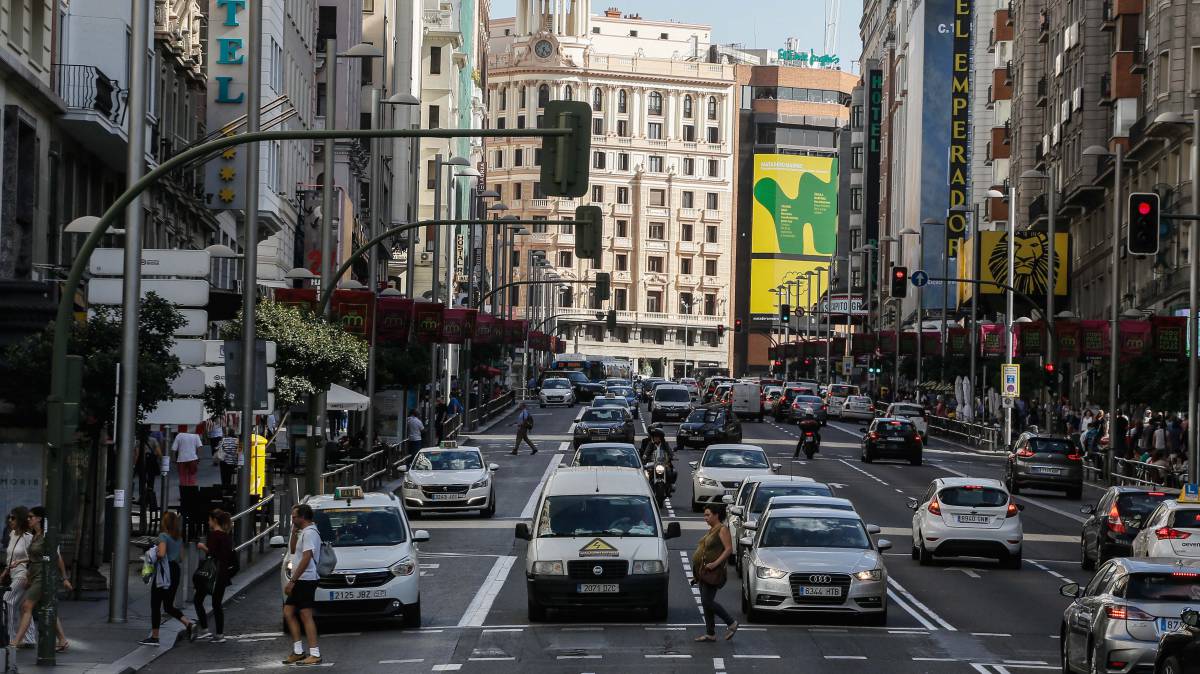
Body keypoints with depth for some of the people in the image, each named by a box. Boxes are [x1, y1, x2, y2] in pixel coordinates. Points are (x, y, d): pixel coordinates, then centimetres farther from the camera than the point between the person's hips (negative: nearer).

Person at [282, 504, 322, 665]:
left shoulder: (309, 533, -14)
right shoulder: (304, 532, 18)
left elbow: (306, 559, -21)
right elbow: (293, 550, 26)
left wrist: (292, 581, -20)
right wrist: (294, 532, 13)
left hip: (306, 580, -11)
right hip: (300, 581, 11)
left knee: (306, 616, -11)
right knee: (288, 612, 11)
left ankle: (315, 654, -12)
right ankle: (298, 651, 11)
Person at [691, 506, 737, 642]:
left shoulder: (722, 529, -10)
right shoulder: (711, 530, 18)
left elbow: (729, 549, -17)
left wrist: (715, 563, -25)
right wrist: (697, 574, 21)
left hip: (712, 572, -10)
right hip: (703, 571, 10)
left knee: (707, 602, -11)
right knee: (706, 603, 9)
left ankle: (731, 623, 2)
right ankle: (710, 634, 13)